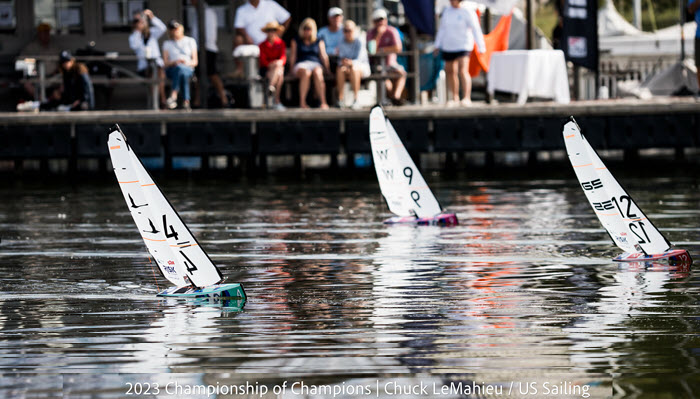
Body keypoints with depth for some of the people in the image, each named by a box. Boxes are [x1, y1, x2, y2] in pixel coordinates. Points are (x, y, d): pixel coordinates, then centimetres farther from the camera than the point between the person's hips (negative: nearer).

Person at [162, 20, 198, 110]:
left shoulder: (190, 41, 17)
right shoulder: (167, 44, 18)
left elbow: (195, 62, 10)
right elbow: (165, 63, 7)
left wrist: (187, 63, -13)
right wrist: (174, 63, -15)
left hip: (188, 69, 0)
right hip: (172, 69, 0)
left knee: (181, 68, -40)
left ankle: (173, 96, -51)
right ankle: (186, 101, -52)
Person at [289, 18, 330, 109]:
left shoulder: (319, 42, 18)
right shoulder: (296, 41, 17)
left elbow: (323, 56, 10)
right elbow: (293, 56, 10)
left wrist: (327, 68, -4)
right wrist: (291, 68, -5)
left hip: (315, 64, 1)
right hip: (301, 65, -1)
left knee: (317, 72, -37)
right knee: (306, 73, -39)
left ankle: (323, 102, -46)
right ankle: (302, 102, -43)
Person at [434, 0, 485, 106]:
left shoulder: (467, 13, -10)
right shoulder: (447, 11, 7)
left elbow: (476, 30, -12)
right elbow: (442, 29, 15)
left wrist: (481, 48, -16)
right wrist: (437, 45, 15)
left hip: (462, 46, -6)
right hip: (448, 46, 6)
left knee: (463, 71, -20)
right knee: (450, 72, 12)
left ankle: (467, 98, -27)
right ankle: (455, 97, 26)